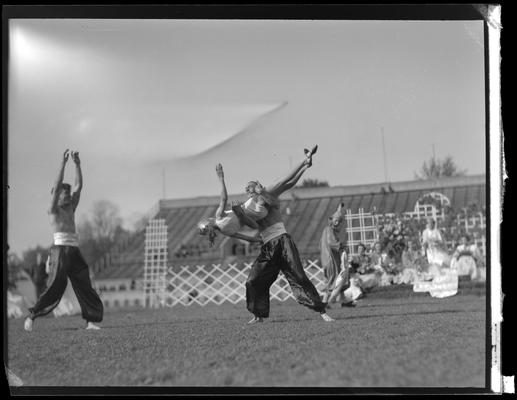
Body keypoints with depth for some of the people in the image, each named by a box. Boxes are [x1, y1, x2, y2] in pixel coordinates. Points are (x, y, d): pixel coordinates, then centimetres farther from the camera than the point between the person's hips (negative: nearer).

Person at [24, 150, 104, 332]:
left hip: (74, 251, 7)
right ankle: (32, 316, 0)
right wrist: (63, 163, -7)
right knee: (56, 286, -11)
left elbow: (79, 186, 17)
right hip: (60, 249, -7)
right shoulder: (53, 210, 4)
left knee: (85, 285, -2)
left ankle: (91, 321, -5)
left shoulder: (71, 209, 21)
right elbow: (57, 185, -6)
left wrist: (77, 164, 12)